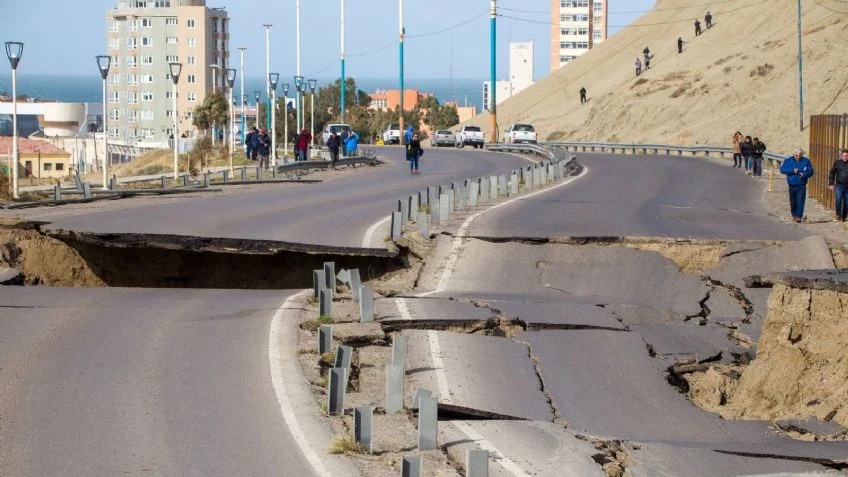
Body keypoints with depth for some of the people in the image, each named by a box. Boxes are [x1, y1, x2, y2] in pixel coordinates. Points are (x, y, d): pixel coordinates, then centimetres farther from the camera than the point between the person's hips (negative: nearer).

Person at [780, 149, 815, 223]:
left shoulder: (806, 161, 4)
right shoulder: (788, 160, 4)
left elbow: (811, 171, 4)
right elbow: (782, 169, -5)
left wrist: (804, 174, -17)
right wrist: (792, 170, -17)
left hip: (801, 186, -1)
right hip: (792, 185, 1)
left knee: (800, 201, -12)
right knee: (793, 202, 9)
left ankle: (799, 216, -13)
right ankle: (794, 215, 27)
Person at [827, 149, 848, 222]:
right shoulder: (837, 163, 1)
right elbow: (832, 174, 7)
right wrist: (831, 184, 1)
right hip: (839, 185, -1)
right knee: (838, 200, -18)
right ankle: (838, 214, -2)